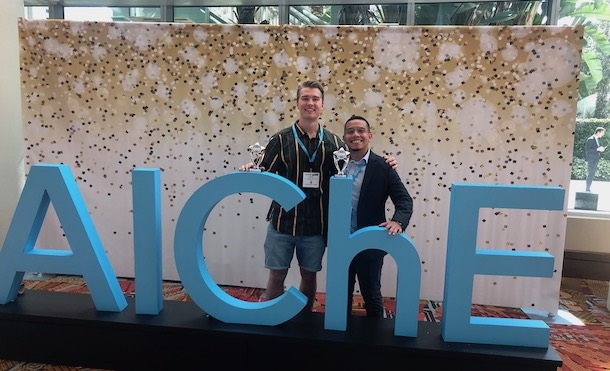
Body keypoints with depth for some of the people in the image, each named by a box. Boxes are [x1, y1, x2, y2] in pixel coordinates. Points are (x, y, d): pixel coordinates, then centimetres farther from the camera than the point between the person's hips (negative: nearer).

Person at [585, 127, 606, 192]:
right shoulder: (590, 139, -11)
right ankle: (587, 189, -5)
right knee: (590, 175, -8)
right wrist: (598, 149, -21)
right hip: (591, 160, -9)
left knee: (592, 175, 10)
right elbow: (587, 150, -17)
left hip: (595, 160, 9)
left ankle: (588, 189, 15)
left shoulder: (597, 139, 16)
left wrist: (601, 149, 7)